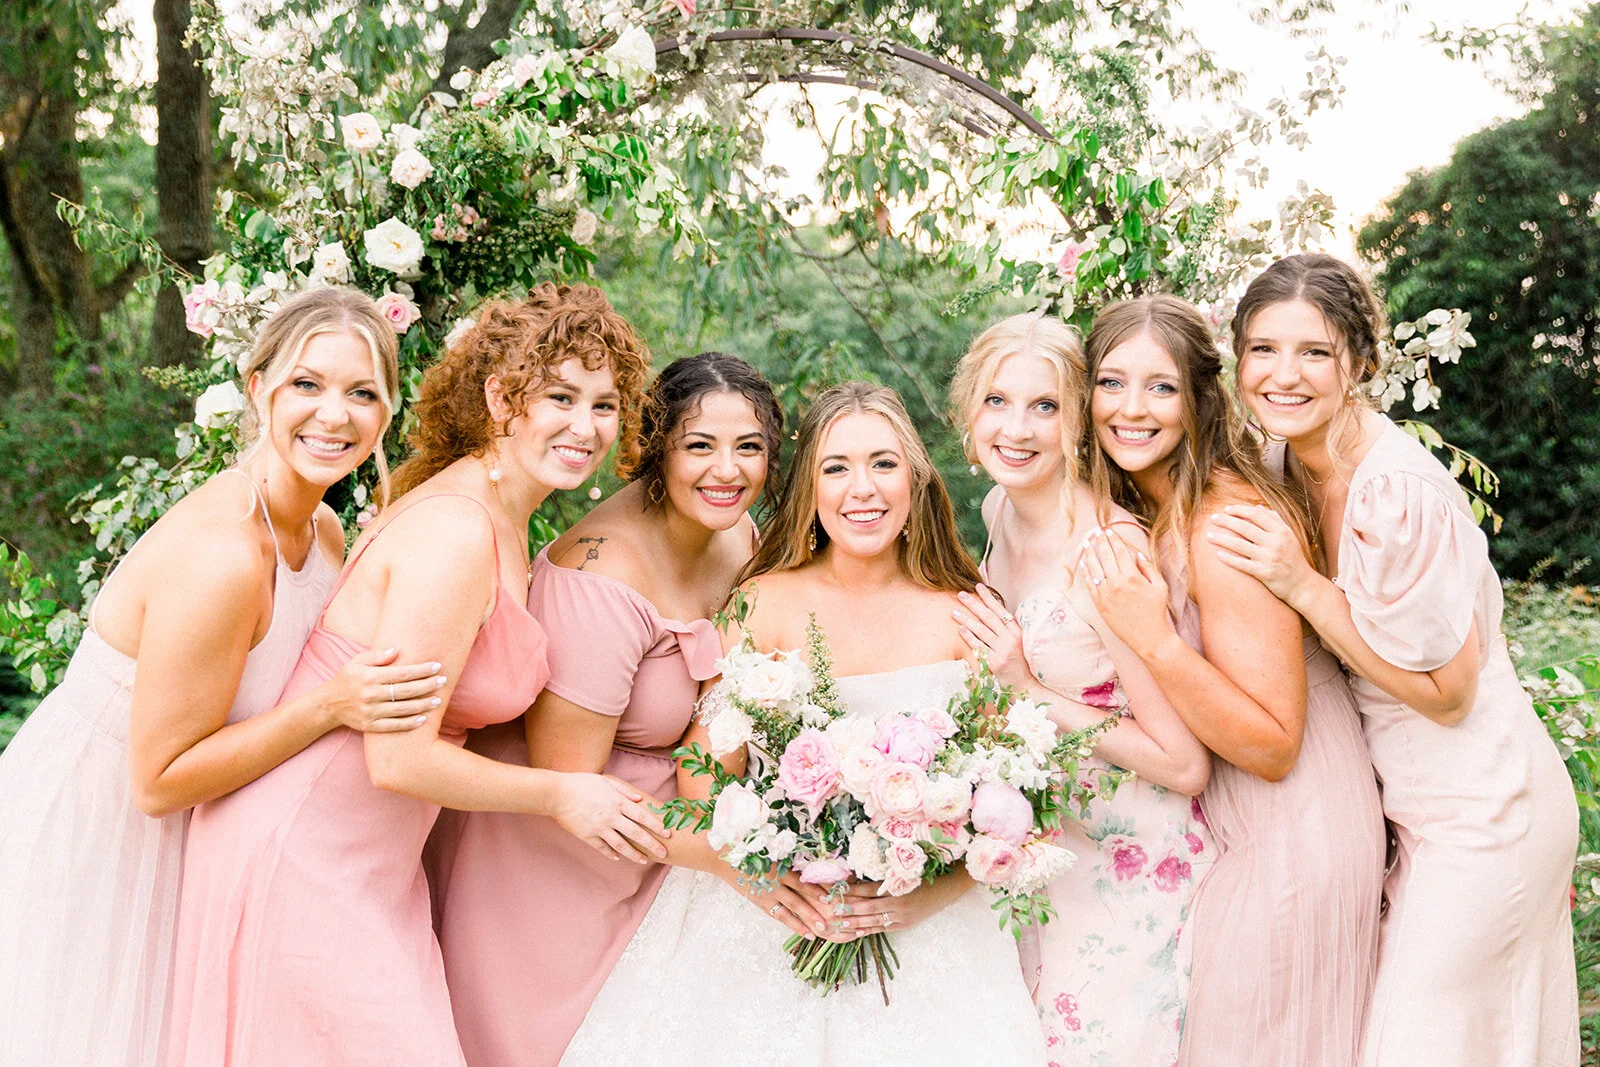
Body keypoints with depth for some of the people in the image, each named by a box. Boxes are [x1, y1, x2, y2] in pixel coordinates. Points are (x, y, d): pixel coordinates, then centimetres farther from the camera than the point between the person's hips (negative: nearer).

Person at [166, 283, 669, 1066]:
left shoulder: (499, 519, 6)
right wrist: (561, 796, -13)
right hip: (300, 861, -9)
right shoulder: (456, 534, -24)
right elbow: (399, 759, -24)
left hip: (368, 861, 9)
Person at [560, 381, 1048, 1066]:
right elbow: (703, 783, -3)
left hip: (923, 926, 1)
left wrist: (928, 894, -13)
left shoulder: (963, 618, 1)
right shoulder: (764, 605, -2)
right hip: (771, 914, -1)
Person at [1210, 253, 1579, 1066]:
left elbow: (1445, 691, -21)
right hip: (1412, 804, 8)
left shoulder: (1398, 493, -28)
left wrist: (1299, 585, -26)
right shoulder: (1295, 462, -2)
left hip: (1480, 814, -8)